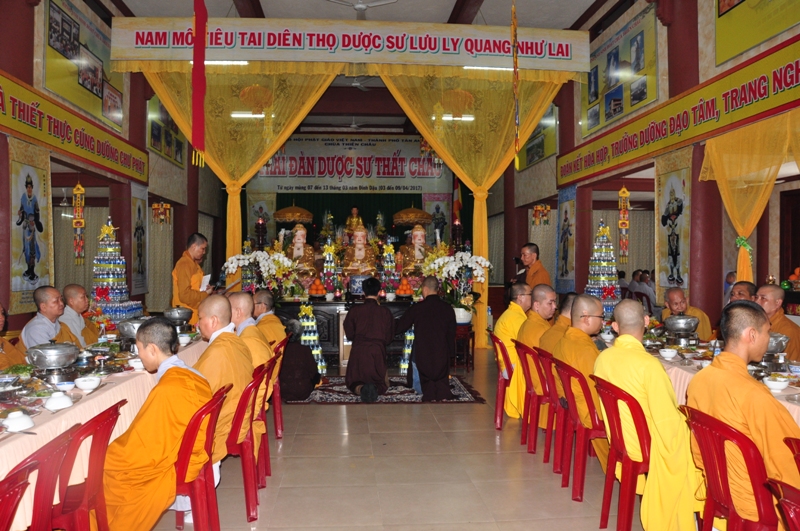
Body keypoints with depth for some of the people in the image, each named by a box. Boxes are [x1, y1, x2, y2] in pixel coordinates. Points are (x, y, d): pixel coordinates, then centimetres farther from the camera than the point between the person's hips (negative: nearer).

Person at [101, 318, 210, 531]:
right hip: (187, 455, 8)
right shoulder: (188, 374, -1)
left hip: (171, 468, -8)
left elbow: (146, 450, -19)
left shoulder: (167, 390, -27)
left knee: (99, 468, 6)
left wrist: (106, 456, -4)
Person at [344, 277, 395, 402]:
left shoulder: (354, 310, -3)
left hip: (358, 352, 0)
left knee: (354, 382, 15)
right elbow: (389, 338, 3)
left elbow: (349, 334, 4)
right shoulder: (386, 312, -3)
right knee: (381, 383, 16)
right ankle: (375, 389, -21)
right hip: (378, 352, 0)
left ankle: (360, 388, -21)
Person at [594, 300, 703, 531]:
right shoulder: (648, 364, -26)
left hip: (619, 438, 7)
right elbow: (667, 420, -22)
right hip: (648, 445, -7)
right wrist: (684, 418, -1)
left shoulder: (603, 358, -6)